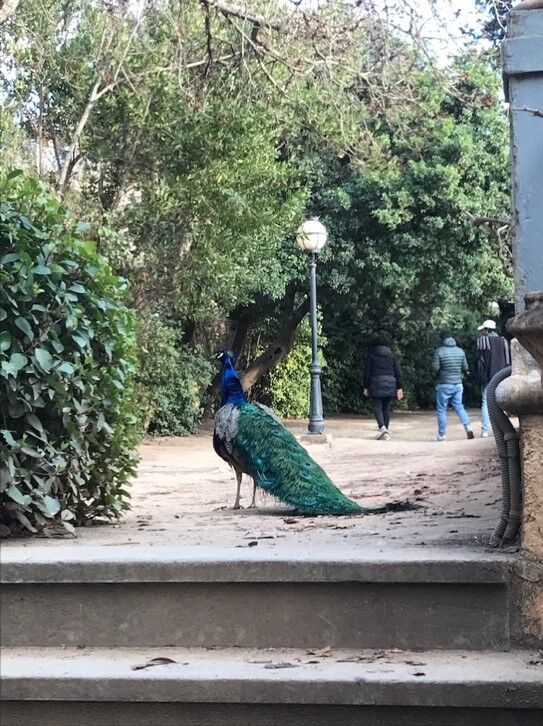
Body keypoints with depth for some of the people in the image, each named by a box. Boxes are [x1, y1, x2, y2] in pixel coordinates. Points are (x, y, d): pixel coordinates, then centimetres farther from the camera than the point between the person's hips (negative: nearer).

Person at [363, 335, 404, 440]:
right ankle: (385, 432, 12)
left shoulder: (371, 355, 2)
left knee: (377, 408, -2)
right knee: (386, 408, 12)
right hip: (390, 384, 3)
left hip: (376, 384, -3)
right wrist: (399, 387, 8)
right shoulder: (391, 355, 10)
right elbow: (397, 372, 6)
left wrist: (366, 387, 5)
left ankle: (382, 427, -24)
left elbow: (367, 372, 0)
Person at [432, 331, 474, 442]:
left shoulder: (439, 351, -11)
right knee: (459, 407, 15)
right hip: (458, 384, 4)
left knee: (441, 409, 5)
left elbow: (435, 368, -13)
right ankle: (468, 427, -2)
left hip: (444, 384, -4)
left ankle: (442, 434, 7)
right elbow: (465, 368, 5)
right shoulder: (460, 351, 3)